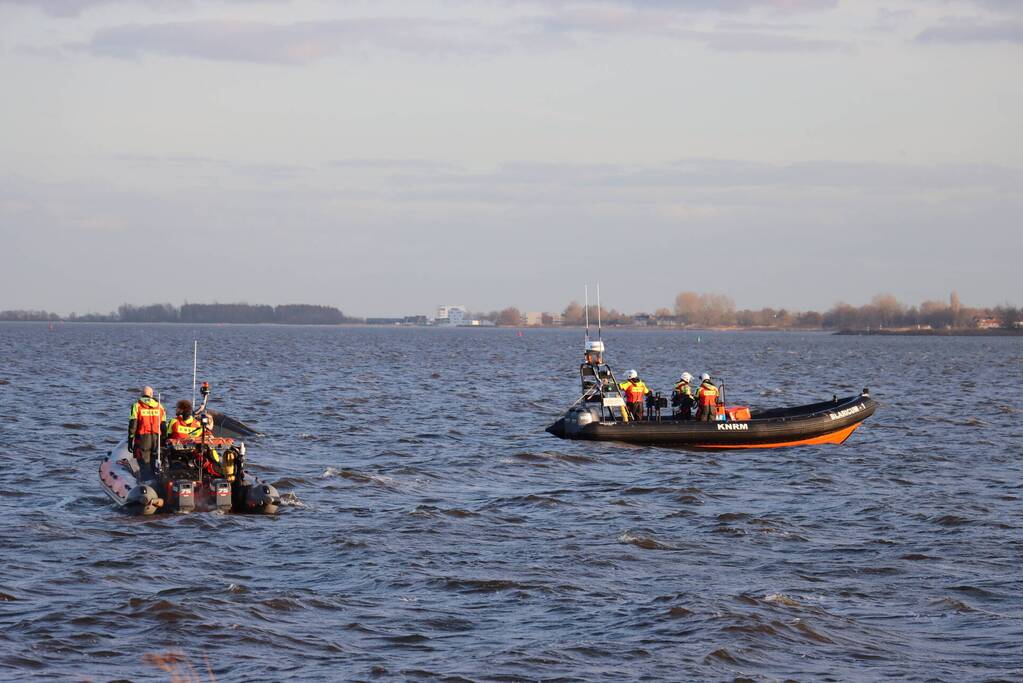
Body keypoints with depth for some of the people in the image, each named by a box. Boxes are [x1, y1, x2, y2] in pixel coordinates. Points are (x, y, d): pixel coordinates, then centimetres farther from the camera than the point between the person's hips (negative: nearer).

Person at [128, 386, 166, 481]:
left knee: (144, 466, -2)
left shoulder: (136, 406, 0)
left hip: (142, 439, -3)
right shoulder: (159, 407, 10)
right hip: (157, 440, 3)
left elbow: (132, 425, -5)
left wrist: (130, 441, -1)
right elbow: (163, 426, 11)